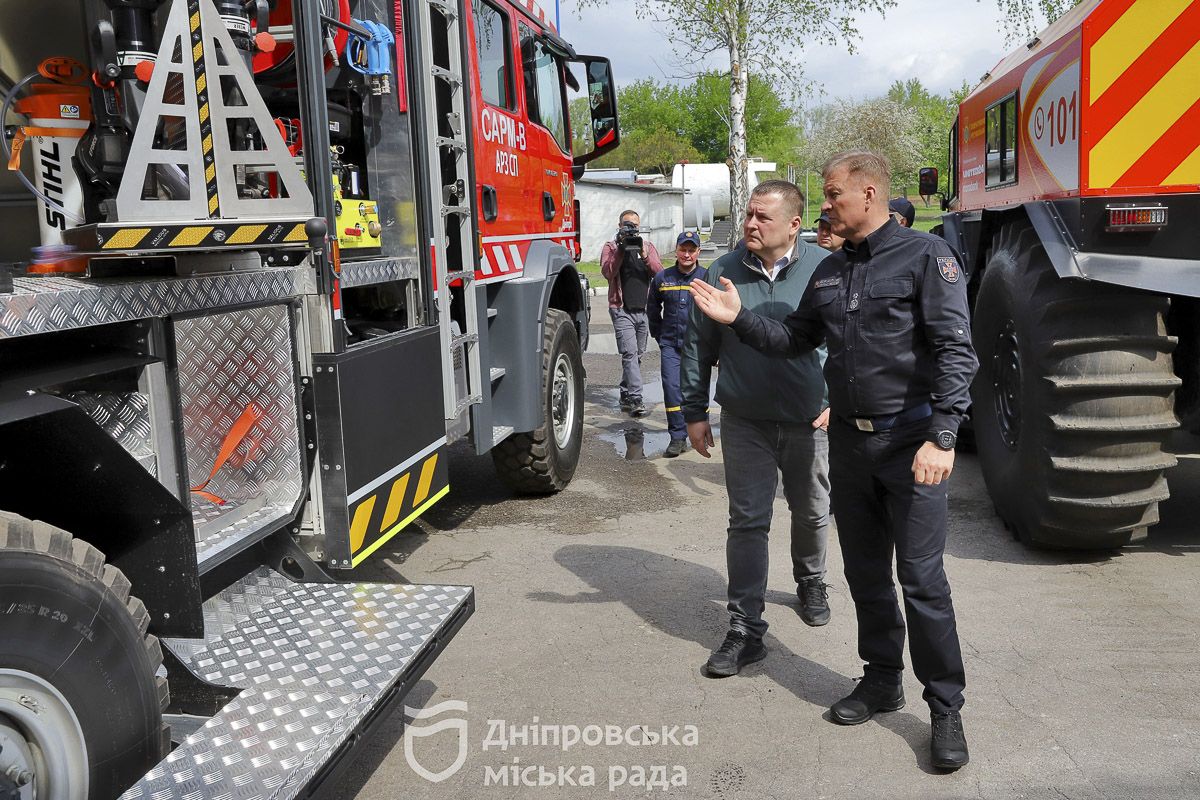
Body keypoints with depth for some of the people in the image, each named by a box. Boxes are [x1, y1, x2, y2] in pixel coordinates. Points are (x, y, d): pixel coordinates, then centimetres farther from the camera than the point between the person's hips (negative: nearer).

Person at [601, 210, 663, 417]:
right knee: (630, 353, -15)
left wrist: (645, 255, -16)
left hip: (644, 309, 5)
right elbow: (607, 272, -14)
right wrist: (620, 250, -19)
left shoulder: (648, 246, 11)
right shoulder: (611, 247, 2)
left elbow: (660, 273, -2)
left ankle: (626, 396, 24)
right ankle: (635, 399, -18)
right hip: (622, 309, -4)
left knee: (637, 355, 12)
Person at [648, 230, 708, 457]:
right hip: (670, 345, 1)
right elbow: (652, 309, 20)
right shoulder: (662, 278, 5)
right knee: (672, 387, -7)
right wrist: (658, 335, 17)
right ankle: (678, 437, 0)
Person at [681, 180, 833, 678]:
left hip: (809, 422, 0)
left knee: (812, 514, 17)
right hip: (745, 423, 0)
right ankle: (745, 630, 6)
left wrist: (837, 402, -5)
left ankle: (810, 583, 45)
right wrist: (694, 412, 5)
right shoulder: (723, 272, -2)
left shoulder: (824, 269, -5)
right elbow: (698, 347, 5)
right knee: (747, 522, 0)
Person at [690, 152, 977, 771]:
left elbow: (955, 350, -15)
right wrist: (737, 318, 6)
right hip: (849, 441, 6)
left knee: (922, 580, -3)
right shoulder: (830, 270, 13)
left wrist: (942, 437, -23)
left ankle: (946, 709, 11)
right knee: (865, 573, 15)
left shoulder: (925, 256, -8)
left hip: (910, 444, -6)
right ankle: (882, 680, 31)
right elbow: (795, 340, 19)